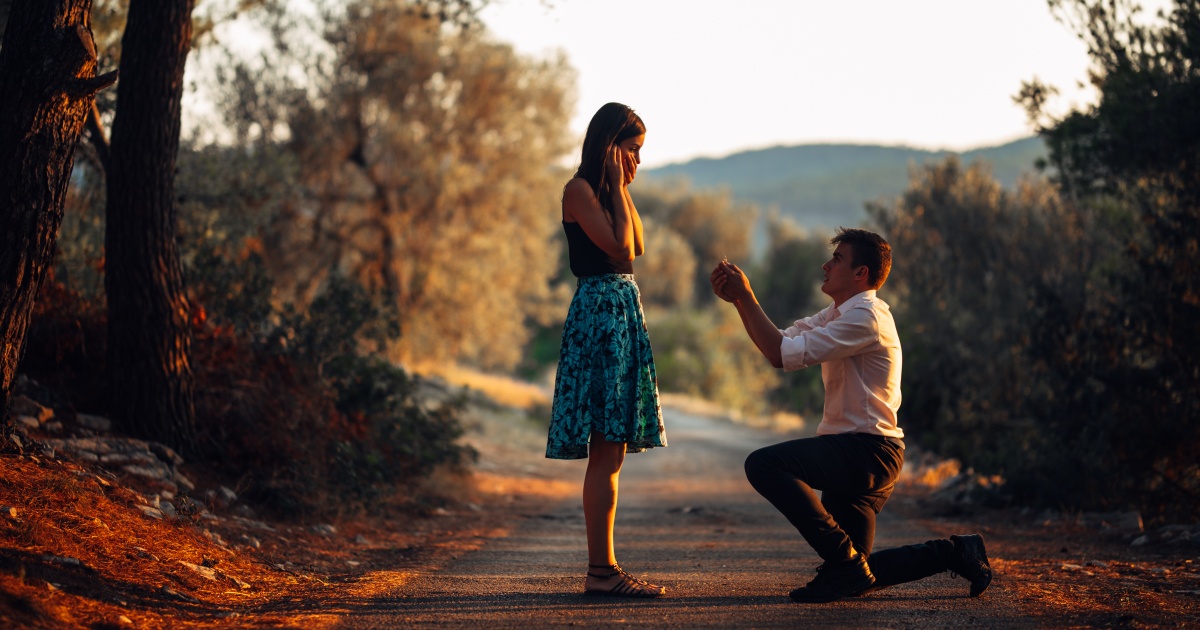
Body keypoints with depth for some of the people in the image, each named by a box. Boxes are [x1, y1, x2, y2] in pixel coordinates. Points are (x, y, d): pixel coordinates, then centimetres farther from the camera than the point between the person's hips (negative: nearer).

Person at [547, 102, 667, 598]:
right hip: (598, 311, -10)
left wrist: (622, 189, 11)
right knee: (607, 451, -11)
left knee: (610, 452, 8)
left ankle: (604, 567, 11)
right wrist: (618, 186, -7)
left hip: (623, 314, 10)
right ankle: (600, 570, -10)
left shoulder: (608, 191, 19)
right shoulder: (579, 190, -8)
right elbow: (618, 247, -15)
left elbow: (636, 247, 13)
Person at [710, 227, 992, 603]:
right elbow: (777, 349, 10)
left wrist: (746, 296, -16)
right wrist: (738, 300, -1)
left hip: (868, 451, -10)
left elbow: (787, 354, -21)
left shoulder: (866, 317, -14)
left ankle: (845, 563, -19)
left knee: (764, 465, -27)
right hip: (857, 456, 10)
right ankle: (954, 553, 22)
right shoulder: (837, 315, 18)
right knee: (854, 575, 13)